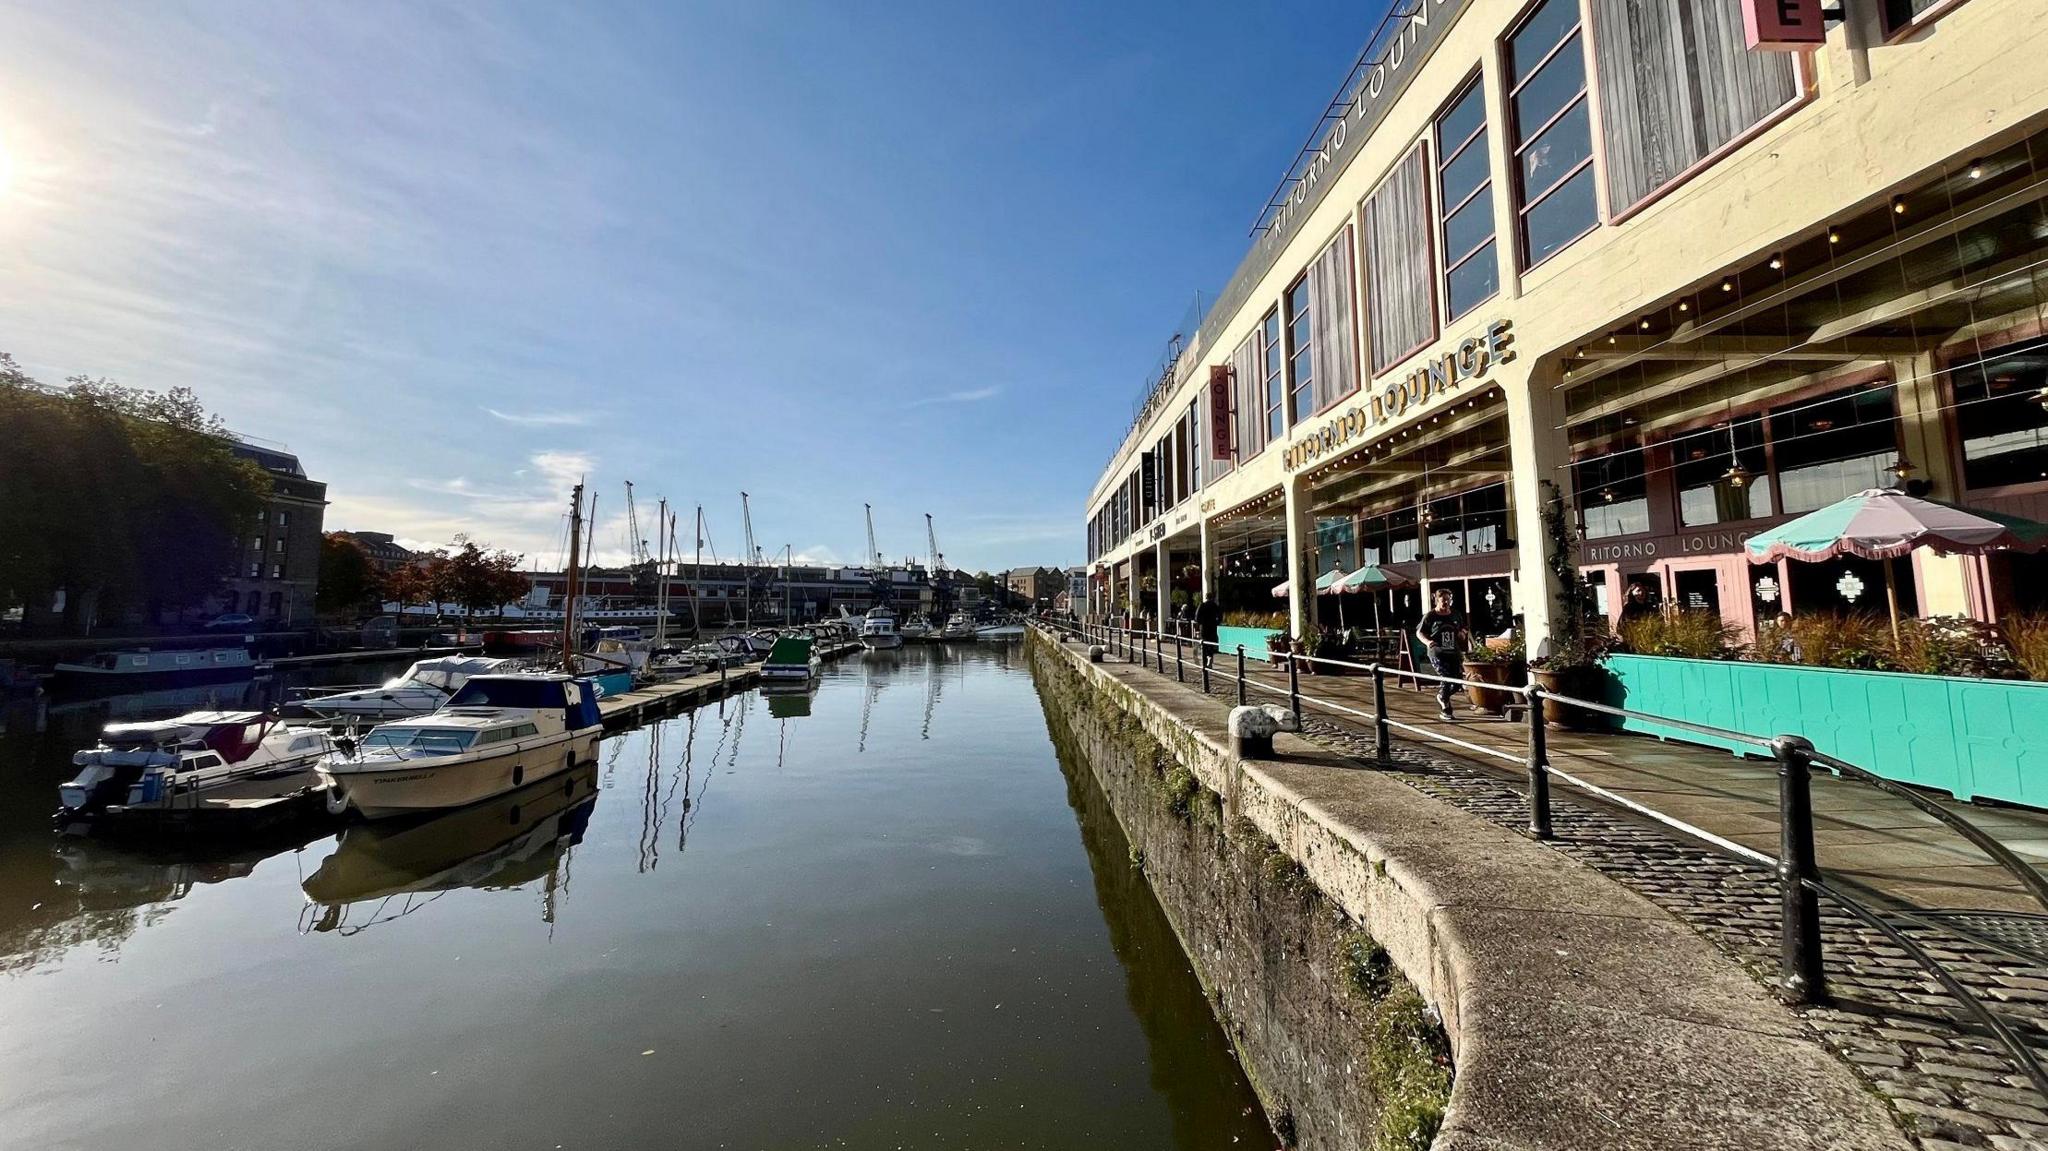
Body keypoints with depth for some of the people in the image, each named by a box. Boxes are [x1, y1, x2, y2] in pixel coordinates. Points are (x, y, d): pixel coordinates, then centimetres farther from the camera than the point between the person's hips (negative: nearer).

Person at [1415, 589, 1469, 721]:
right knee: (1447, 678, -14)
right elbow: (1419, 633, 1)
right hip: (1437, 652, -5)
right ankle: (1445, 710, 3)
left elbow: (1462, 630, 24)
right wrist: (1427, 641, -18)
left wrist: (1462, 634, 0)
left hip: (1454, 652, 5)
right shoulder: (1430, 616, -4)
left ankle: (1441, 695, 33)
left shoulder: (1456, 615, 9)